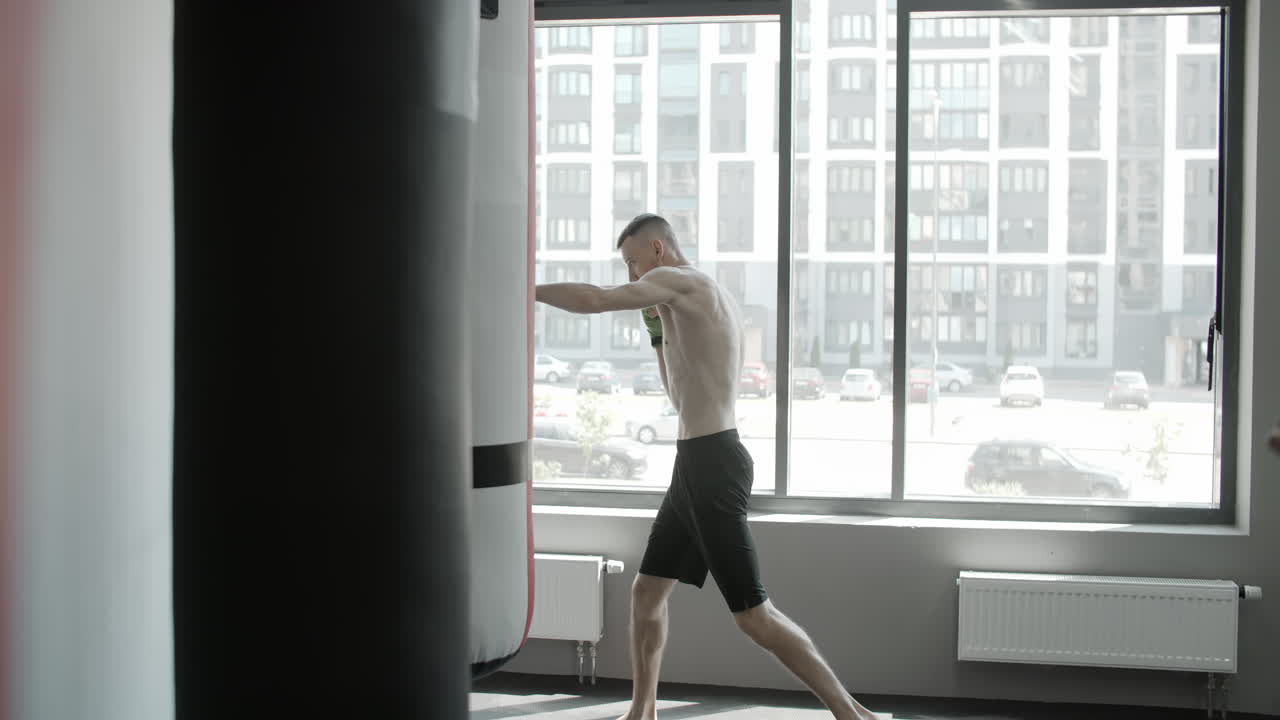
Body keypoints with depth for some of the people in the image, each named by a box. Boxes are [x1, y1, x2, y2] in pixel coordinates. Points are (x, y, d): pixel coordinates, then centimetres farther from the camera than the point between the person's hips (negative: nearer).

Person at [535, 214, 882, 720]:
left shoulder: (681, 281, -10)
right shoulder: (704, 300, 19)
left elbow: (594, 301, -22)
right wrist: (658, 331, 18)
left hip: (711, 465, -10)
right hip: (698, 463, 10)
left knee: (752, 614, -7)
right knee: (646, 591, 17)